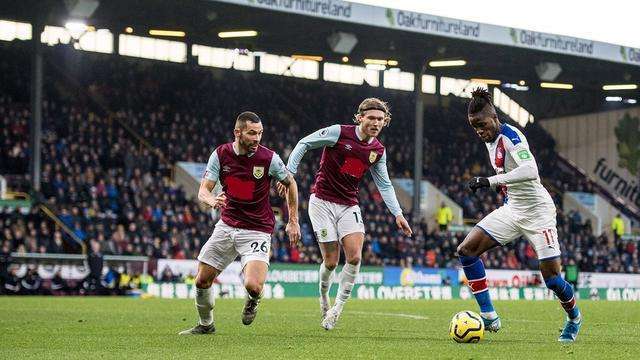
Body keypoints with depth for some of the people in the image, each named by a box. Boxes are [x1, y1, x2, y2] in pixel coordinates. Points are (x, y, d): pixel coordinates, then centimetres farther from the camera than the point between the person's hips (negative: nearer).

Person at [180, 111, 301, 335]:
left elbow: (290, 183, 4)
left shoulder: (269, 158, -13)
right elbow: (203, 190, -8)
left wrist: (293, 221, 3)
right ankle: (206, 324, 31)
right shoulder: (220, 154, -7)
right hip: (227, 225, 3)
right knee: (202, 281, 4)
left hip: (257, 230, -3)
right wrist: (212, 200, -33)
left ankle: (253, 300, 17)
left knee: (253, 286, -22)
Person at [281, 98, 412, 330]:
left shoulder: (378, 150, 3)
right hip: (322, 202, -4)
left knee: (355, 257, -15)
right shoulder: (338, 133, -12)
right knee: (331, 261, -6)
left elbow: (384, 185, 13)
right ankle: (324, 296, 26)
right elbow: (303, 144, -5)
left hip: (349, 206, 4)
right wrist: (289, 173, -10)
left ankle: (338, 308, -1)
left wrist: (397, 214, 4)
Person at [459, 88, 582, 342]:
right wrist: (501, 185, 9)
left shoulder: (510, 136, -19)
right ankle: (489, 316, -7)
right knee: (466, 250, -8)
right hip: (511, 209, 9)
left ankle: (574, 318, 22)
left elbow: (530, 170, -35)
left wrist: (490, 181, -36)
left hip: (536, 210, -9)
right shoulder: (491, 141, 7)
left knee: (551, 277, -9)